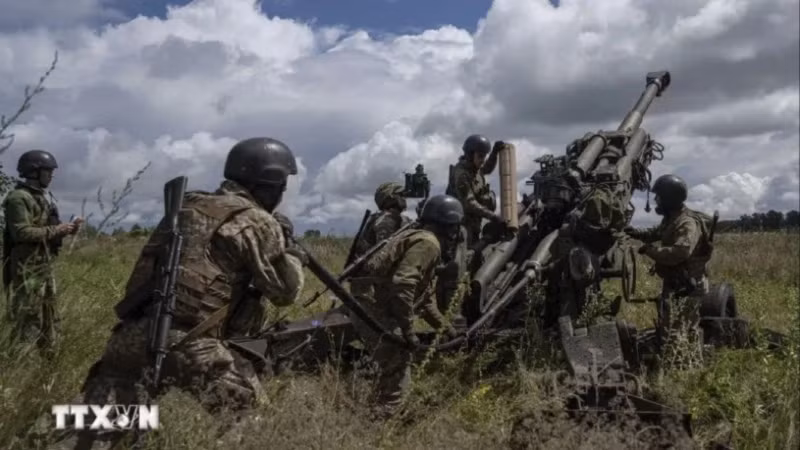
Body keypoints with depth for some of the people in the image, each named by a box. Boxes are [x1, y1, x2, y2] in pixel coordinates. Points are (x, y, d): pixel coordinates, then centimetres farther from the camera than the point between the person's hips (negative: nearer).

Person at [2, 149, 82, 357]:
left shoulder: (45, 197, 16)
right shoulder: (19, 198, -14)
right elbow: (21, 232, -23)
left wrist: (68, 229, 4)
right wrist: (56, 230, -19)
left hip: (45, 267, 10)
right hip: (28, 270, -10)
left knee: (50, 322, 15)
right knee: (29, 322, -7)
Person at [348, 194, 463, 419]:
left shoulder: (418, 238, 22)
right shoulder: (428, 243, -11)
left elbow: (424, 299, 28)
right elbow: (402, 285, -24)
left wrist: (447, 328, 30)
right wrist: (408, 329, -19)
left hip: (370, 310, 11)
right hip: (376, 312, -11)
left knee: (395, 368, 22)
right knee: (397, 374, -6)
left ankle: (380, 418, 31)